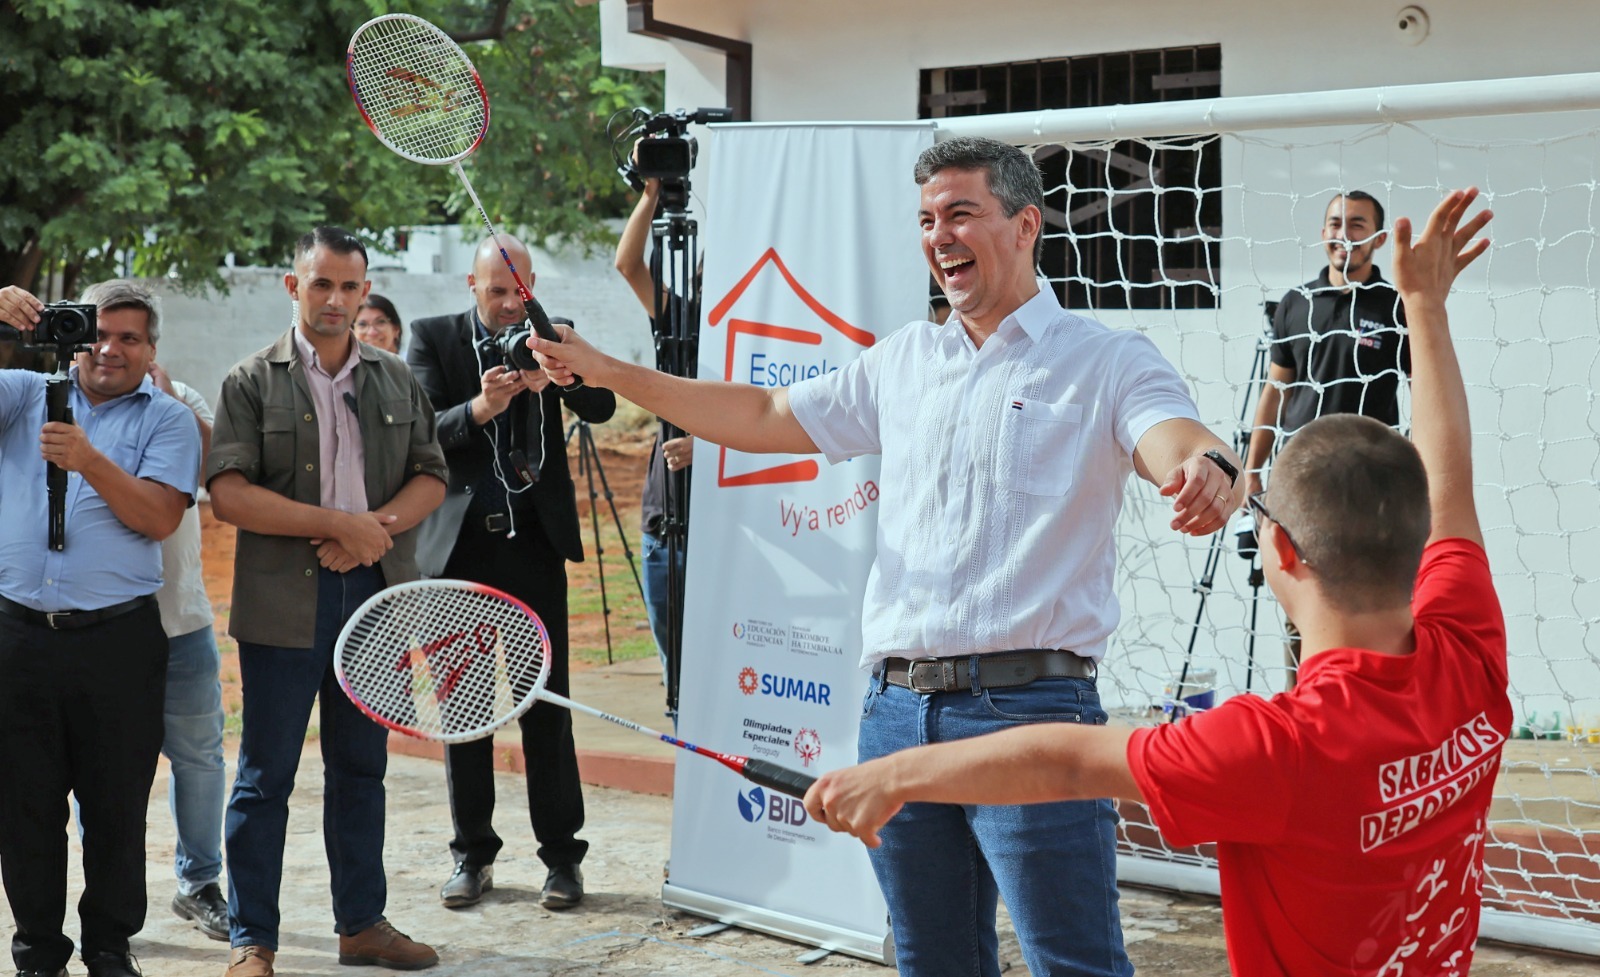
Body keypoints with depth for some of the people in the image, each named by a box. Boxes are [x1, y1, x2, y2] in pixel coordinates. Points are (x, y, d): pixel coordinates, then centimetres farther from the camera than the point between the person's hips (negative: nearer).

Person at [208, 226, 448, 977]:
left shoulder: (396, 380, 12)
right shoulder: (253, 381, -1)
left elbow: (430, 477, 9)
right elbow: (228, 494, -11)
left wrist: (379, 525, -11)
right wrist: (340, 524, -15)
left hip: (374, 594, 4)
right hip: (284, 602, -4)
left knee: (361, 767, 13)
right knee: (266, 774, 1)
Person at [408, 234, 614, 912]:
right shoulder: (433, 339, 5)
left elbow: (602, 407, -6)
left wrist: (558, 377, -26)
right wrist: (480, 409, -24)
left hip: (535, 543, 0)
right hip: (459, 545, 0)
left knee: (545, 700, -1)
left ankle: (562, 856, 8)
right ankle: (473, 855, 17)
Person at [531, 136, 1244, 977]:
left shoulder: (1109, 361, -1)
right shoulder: (902, 360, 17)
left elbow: (1183, 450, -20)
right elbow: (764, 417, 24)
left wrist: (1209, 475, -45)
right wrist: (609, 372, 19)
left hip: (1026, 707, -6)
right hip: (898, 709, 6)